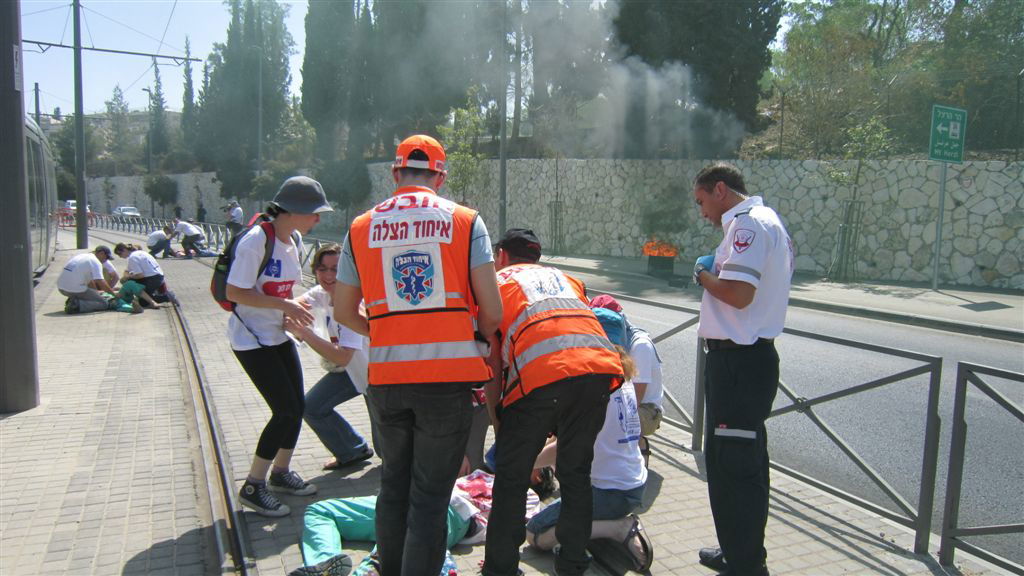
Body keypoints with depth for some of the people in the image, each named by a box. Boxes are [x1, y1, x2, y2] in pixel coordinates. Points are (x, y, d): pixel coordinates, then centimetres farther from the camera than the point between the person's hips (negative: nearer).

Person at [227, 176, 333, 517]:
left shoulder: (295, 239, 5)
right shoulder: (256, 241, -21)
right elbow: (235, 292, -23)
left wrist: (291, 312, -2)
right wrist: (284, 305, -24)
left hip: (278, 334, 8)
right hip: (250, 338, -8)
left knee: (297, 404, 10)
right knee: (286, 409, -10)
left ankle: (281, 472, 30)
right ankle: (253, 487, 6)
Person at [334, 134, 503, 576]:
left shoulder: (361, 228, 7)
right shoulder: (465, 221, 0)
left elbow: (343, 312, 12)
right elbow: (492, 312, -5)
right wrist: (478, 340, 15)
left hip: (386, 377, 3)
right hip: (448, 377, -3)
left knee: (394, 485, 21)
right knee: (430, 497, 6)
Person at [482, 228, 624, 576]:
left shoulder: (496, 282, 21)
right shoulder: (565, 279, 33)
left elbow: (493, 362, 14)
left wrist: (496, 420, 23)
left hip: (541, 373, -4)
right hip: (602, 367, 5)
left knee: (511, 478, 13)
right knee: (576, 473, 21)